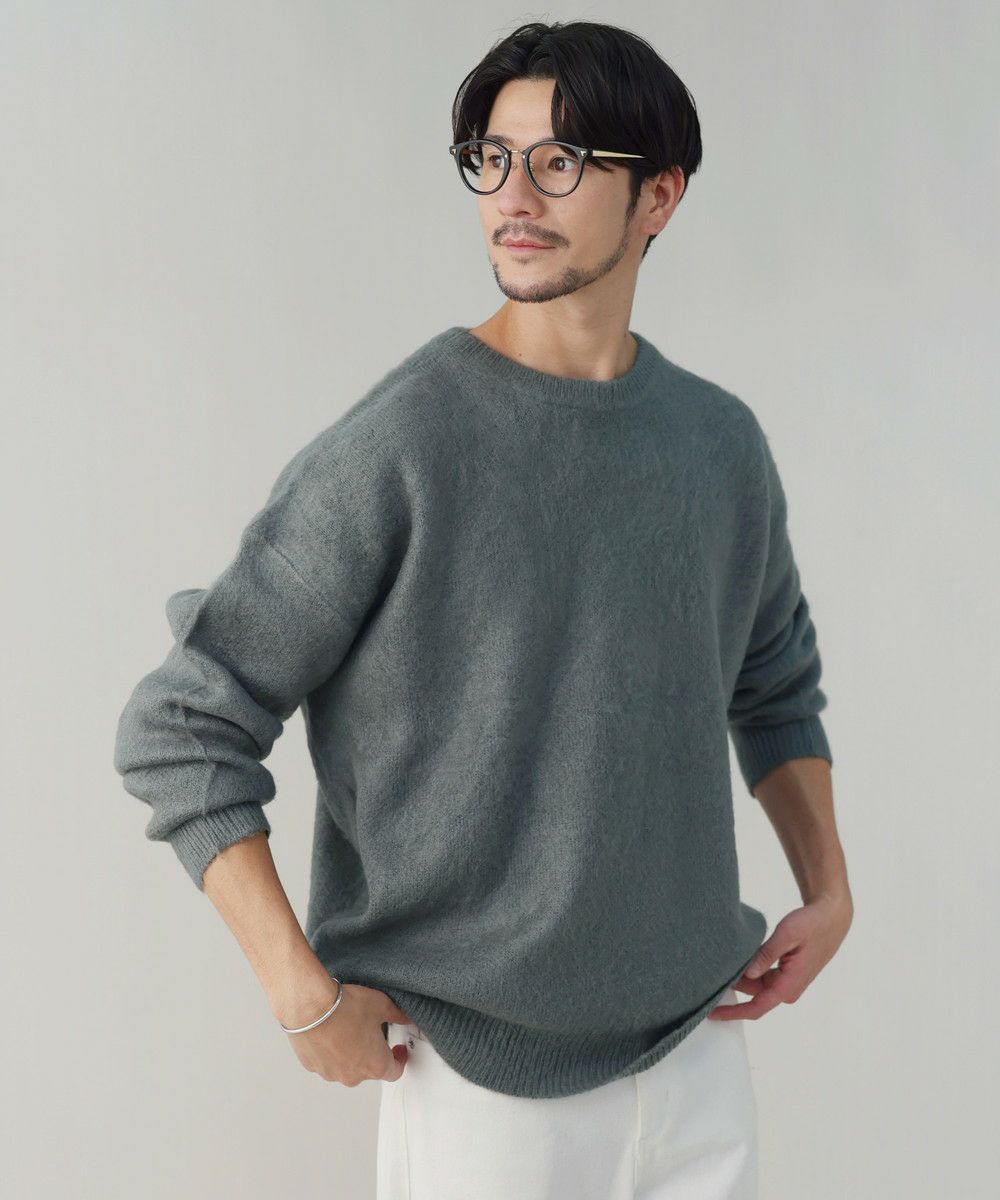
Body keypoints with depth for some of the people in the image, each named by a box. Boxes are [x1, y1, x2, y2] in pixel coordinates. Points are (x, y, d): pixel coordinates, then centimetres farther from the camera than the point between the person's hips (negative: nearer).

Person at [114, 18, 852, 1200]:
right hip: (481, 1080, -4)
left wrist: (829, 888, 8)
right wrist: (304, 992, -15)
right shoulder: (398, 448, -14)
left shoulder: (721, 442, 3)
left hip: (698, 1056, 5)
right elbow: (181, 729, -12)